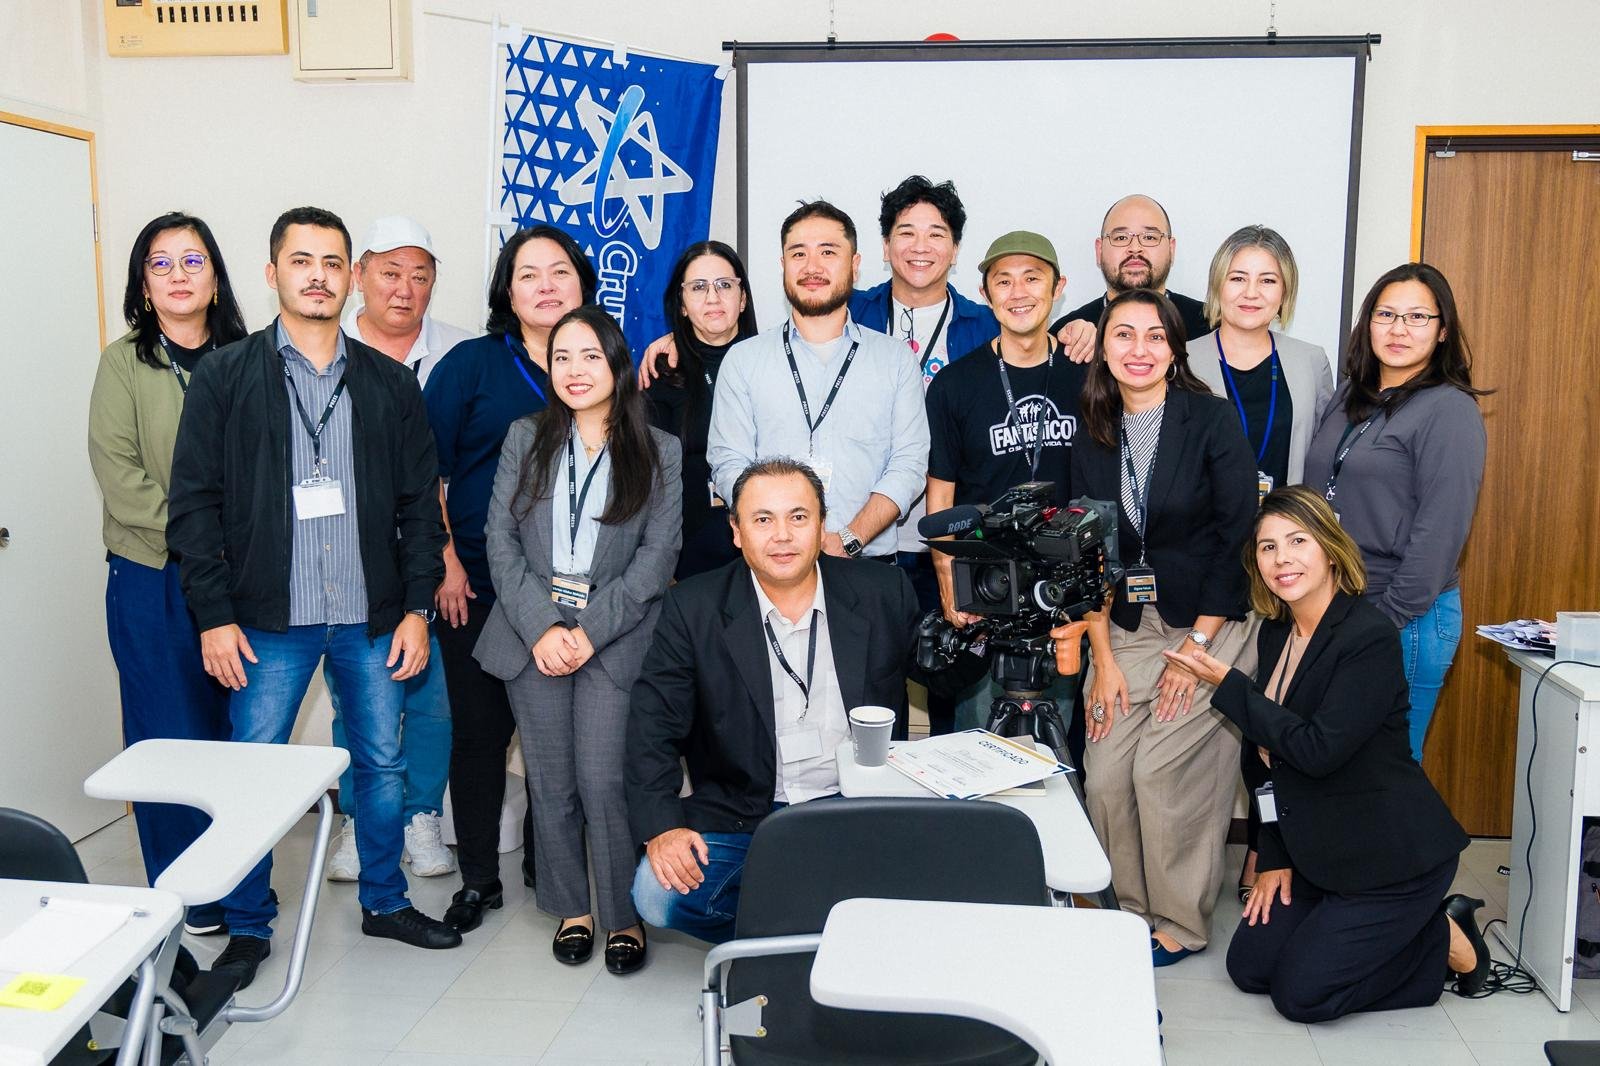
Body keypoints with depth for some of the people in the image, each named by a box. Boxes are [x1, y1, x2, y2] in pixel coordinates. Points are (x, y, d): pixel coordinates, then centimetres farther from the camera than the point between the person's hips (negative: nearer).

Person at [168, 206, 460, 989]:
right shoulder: (225, 376, 0)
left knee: (383, 762, 11)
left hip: (372, 615, 2)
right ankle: (248, 927, 23)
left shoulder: (390, 384, 6)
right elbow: (194, 502, -2)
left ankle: (384, 901, 31)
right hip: (269, 617, -2)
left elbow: (419, 503, 7)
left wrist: (417, 606, 0)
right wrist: (215, 615, -8)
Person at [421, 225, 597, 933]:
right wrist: (446, 563, -6)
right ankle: (478, 877, 20)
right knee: (479, 727, 4)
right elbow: (425, 471, -1)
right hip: (477, 586, -2)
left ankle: (547, 863, 28)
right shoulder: (471, 364, 0)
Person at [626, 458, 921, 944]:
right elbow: (653, 727, -3)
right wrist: (661, 826, -16)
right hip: (740, 819, 0)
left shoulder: (884, 593, 0)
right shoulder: (694, 608, -3)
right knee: (657, 896, -21)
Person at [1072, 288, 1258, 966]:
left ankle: (1181, 924, 13)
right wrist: (1103, 657, -1)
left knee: (1166, 773, -8)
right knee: (1105, 778, -2)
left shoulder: (1212, 420, -7)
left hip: (1207, 627, -4)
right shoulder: (1094, 437, 6)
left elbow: (1238, 536, -10)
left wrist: (1197, 645, -12)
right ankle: (1131, 911, 19)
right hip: (1124, 628, 4)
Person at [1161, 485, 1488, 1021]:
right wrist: (1275, 857, 7)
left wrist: (1227, 685, -22)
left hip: (1391, 854, -8)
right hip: (1319, 850, 8)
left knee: (1300, 993, -6)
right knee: (1249, 966, 8)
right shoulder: (1276, 633, 3)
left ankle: (1448, 942, 13)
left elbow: (1318, 750, -27)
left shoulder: (1370, 636, -22)